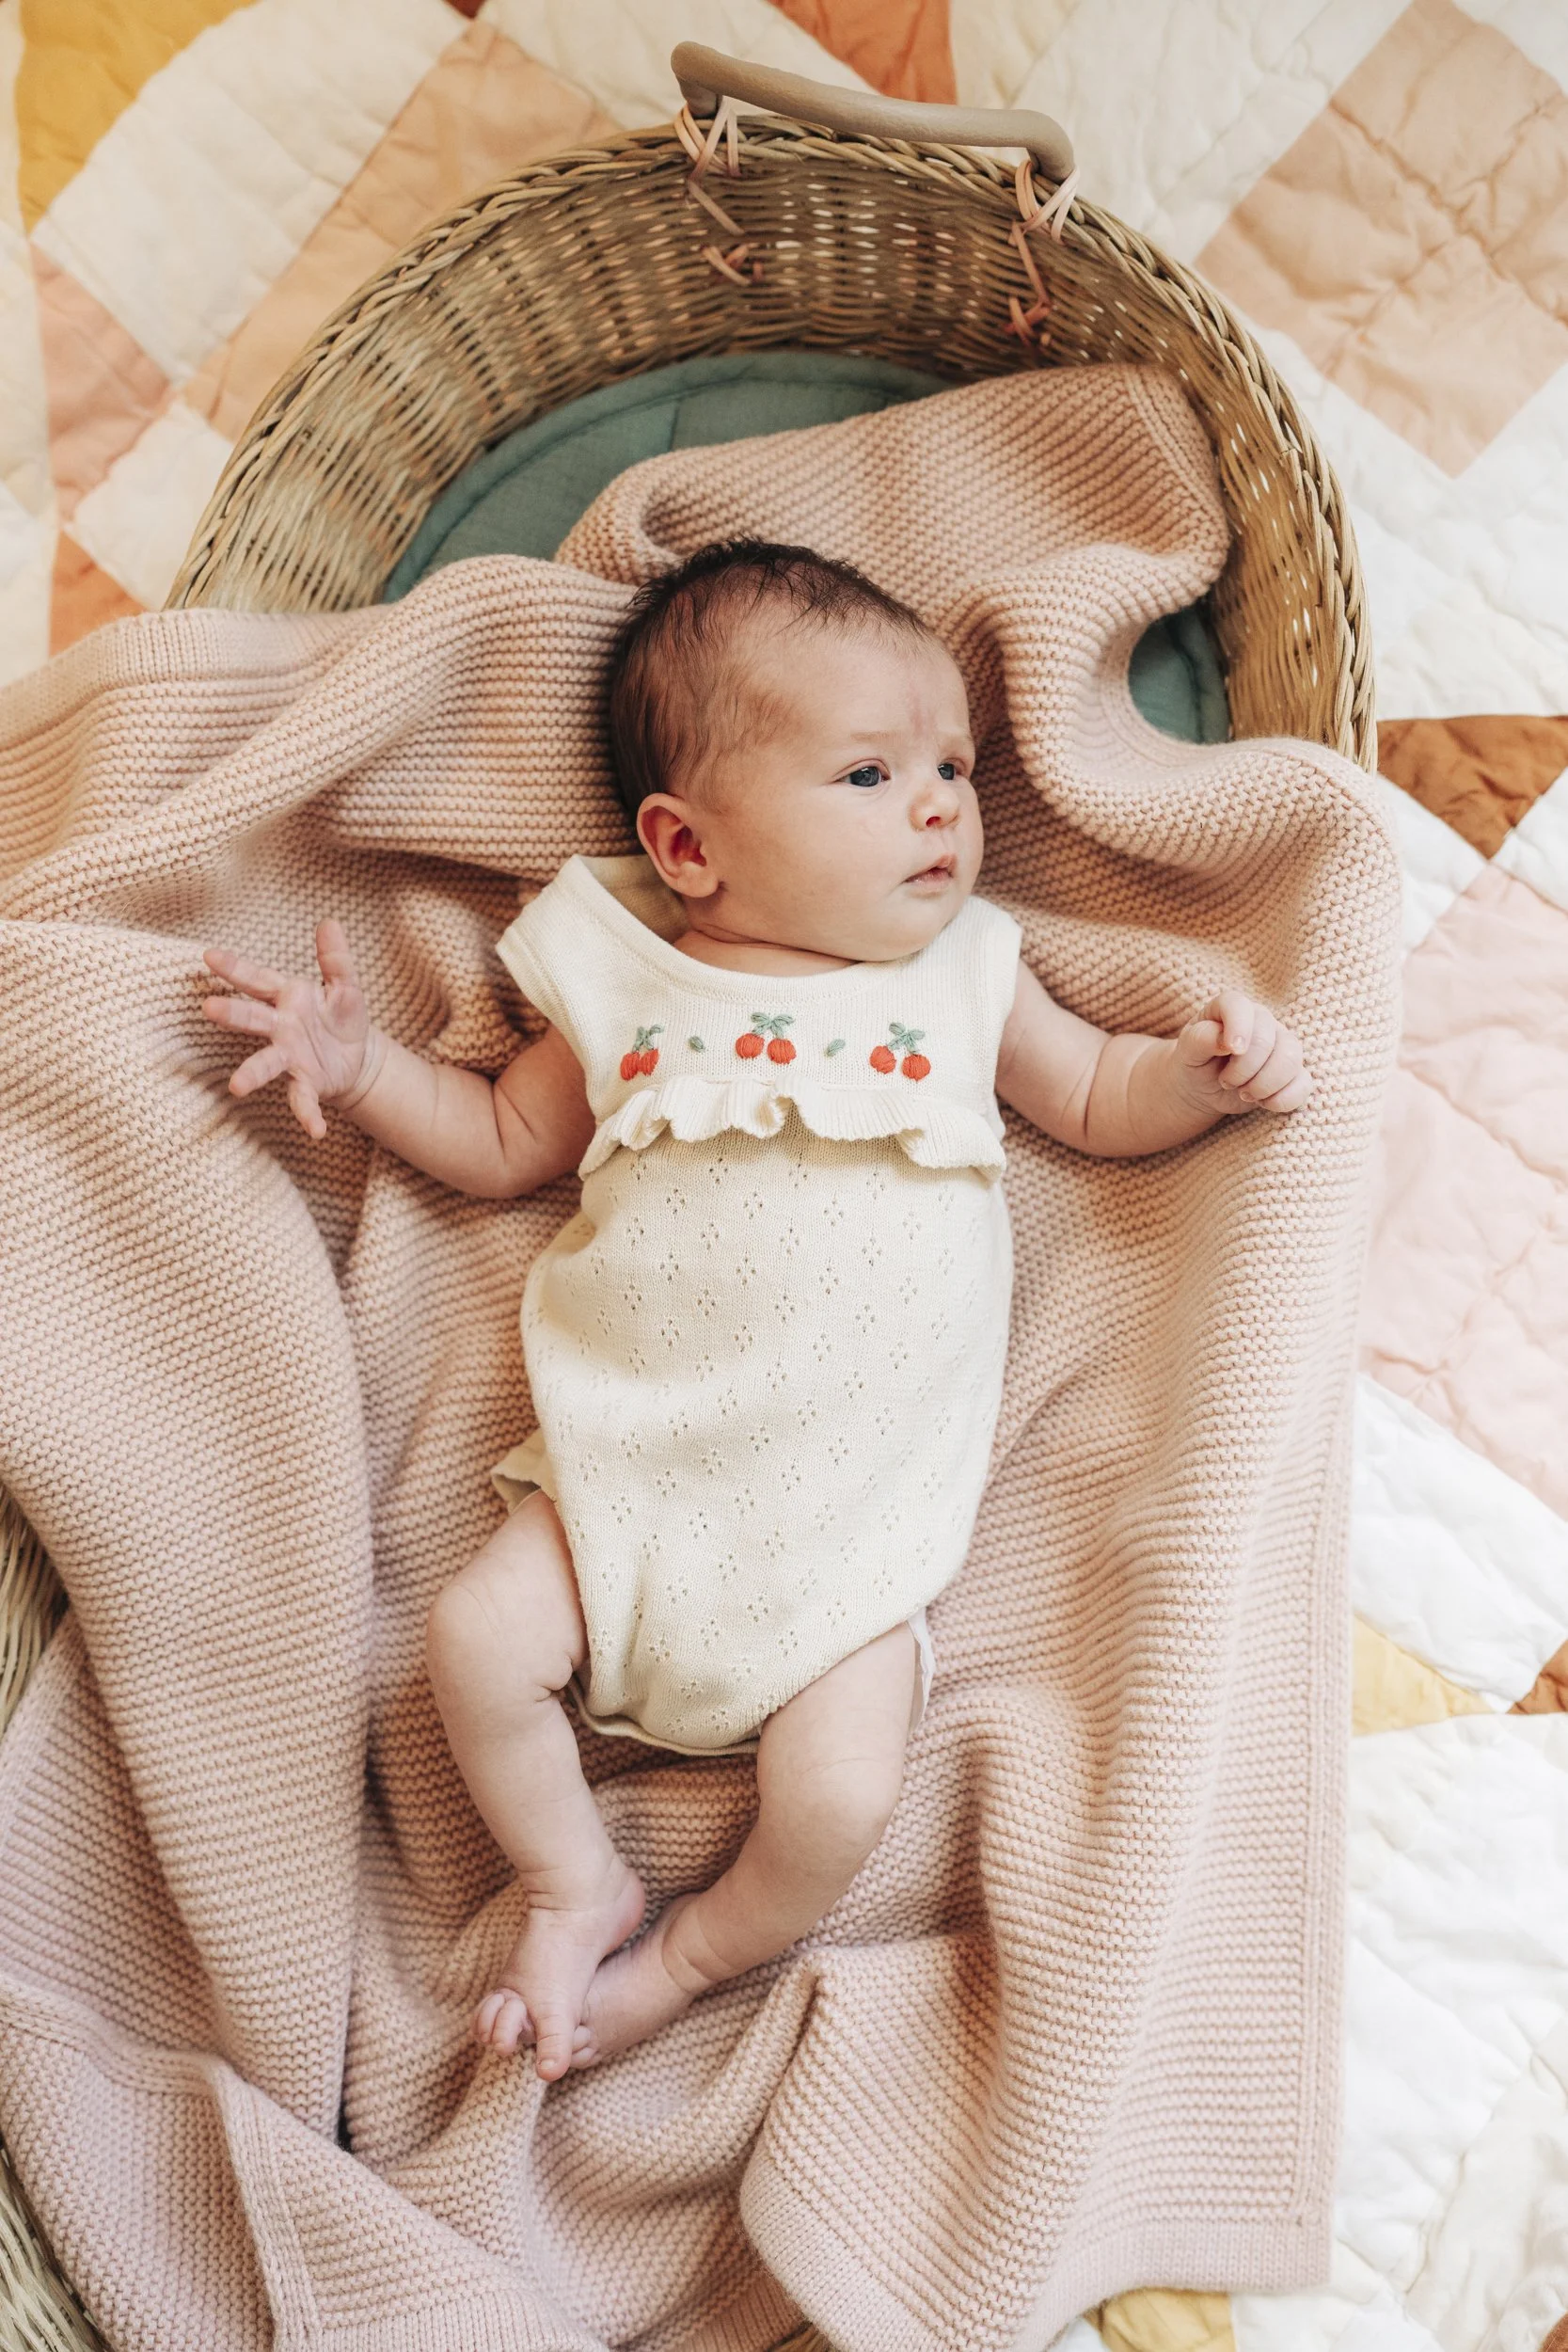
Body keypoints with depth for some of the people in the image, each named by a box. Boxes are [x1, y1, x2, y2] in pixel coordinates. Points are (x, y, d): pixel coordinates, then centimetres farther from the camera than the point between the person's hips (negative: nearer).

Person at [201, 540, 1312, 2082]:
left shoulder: (966, 979, 7)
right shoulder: (629, 991, 5)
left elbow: (1101, 1105, 16)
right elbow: (502, 1145, 16)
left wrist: (1207, 1067, -5)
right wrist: (359, 1064, 2)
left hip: (852, 1517, 0)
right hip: (636, 1465, 1)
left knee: (841, 1795, -14)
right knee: (478, 1638, -15)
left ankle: (682, 1961, 18)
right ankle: (579, 1885, 14)